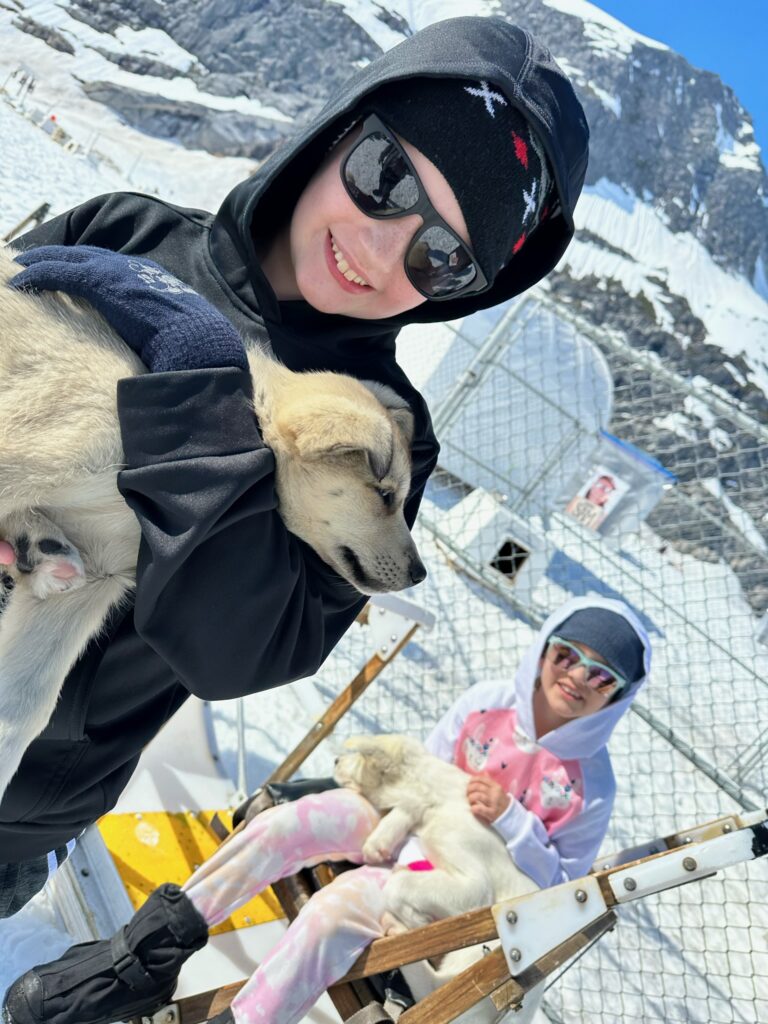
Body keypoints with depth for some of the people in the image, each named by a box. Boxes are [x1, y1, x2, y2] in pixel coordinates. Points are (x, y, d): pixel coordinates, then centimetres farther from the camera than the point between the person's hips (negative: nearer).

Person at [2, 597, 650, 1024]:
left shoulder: (590, 784, -15)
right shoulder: (486, 703, -6)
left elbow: (559, 880, -10)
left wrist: (509, 821, -24)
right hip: (408, 827, 5)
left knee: (346, 898, -33)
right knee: (286, 822, -18)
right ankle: (148, 954, -13)